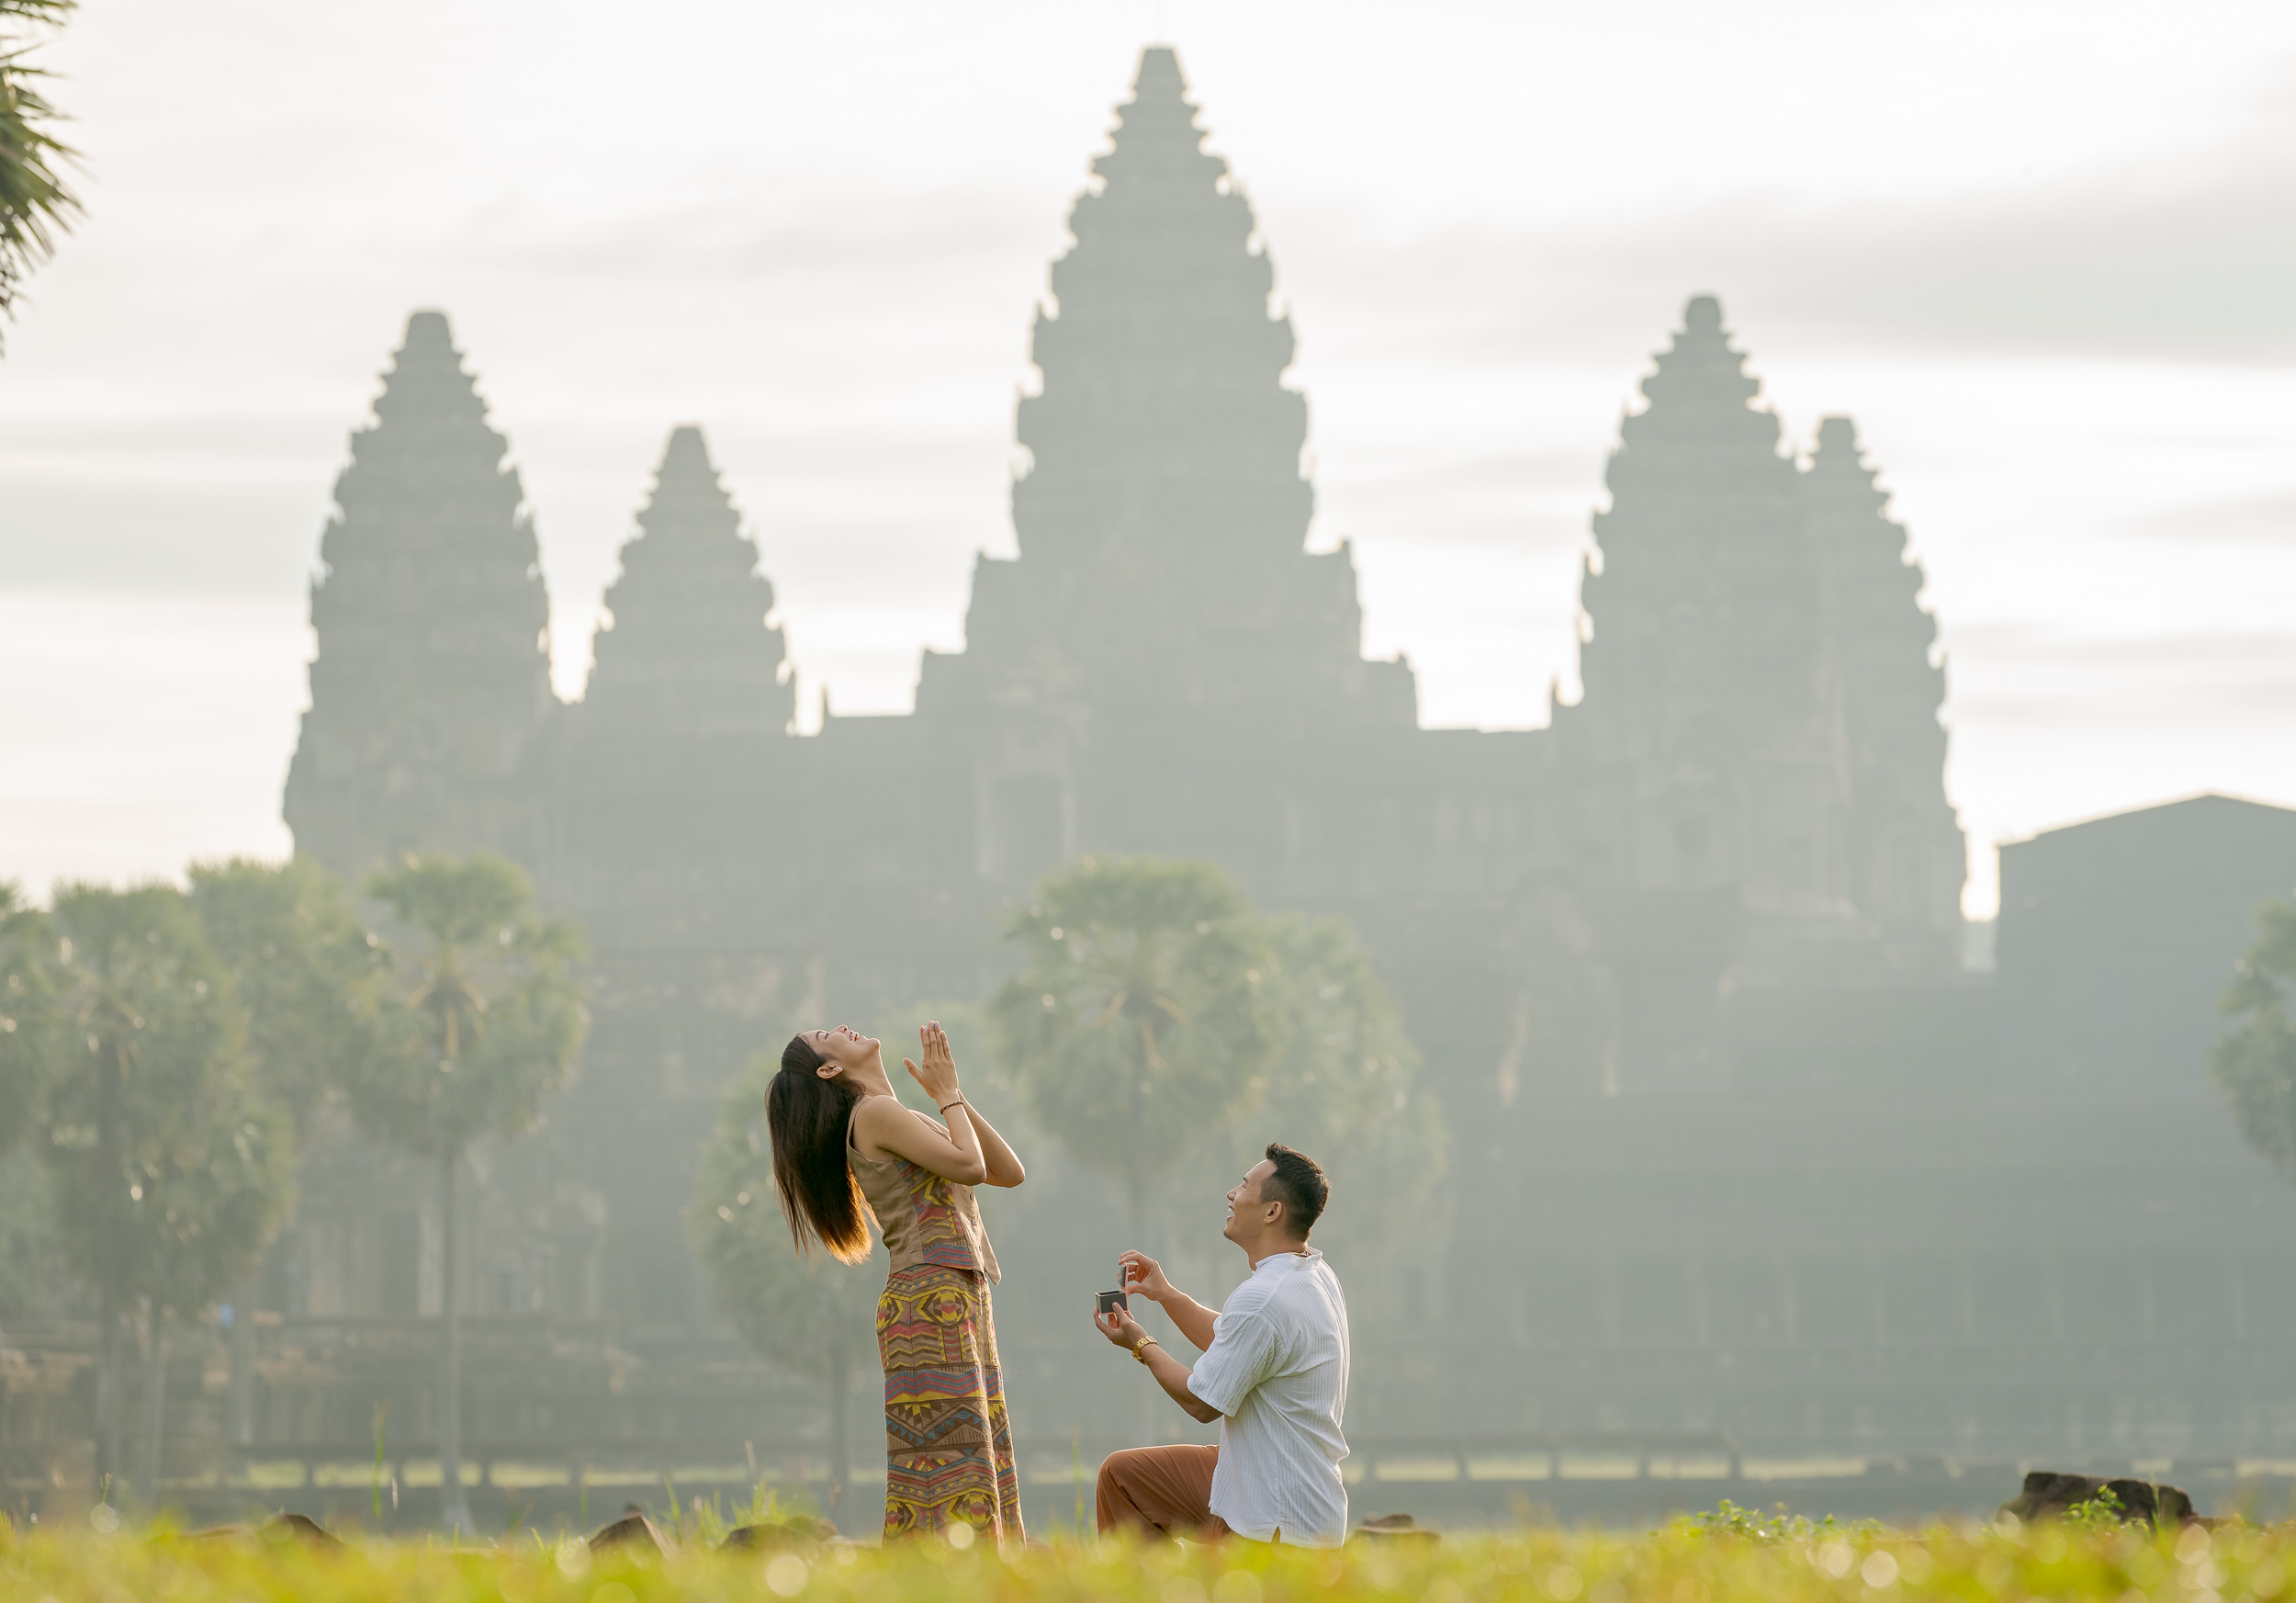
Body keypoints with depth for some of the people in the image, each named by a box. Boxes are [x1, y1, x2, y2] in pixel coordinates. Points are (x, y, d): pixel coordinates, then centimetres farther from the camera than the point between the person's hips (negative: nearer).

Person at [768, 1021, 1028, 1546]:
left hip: (962, 1304, 9)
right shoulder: (875, 1113, -4)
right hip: (929, 1301, -9)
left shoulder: (911, 1122, 22)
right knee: (948, 1455, -15)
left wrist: (950, 1095, 15)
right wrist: (949, 1094, 2)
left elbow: (1010, 1171, 18)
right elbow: (969, 1165, -14)